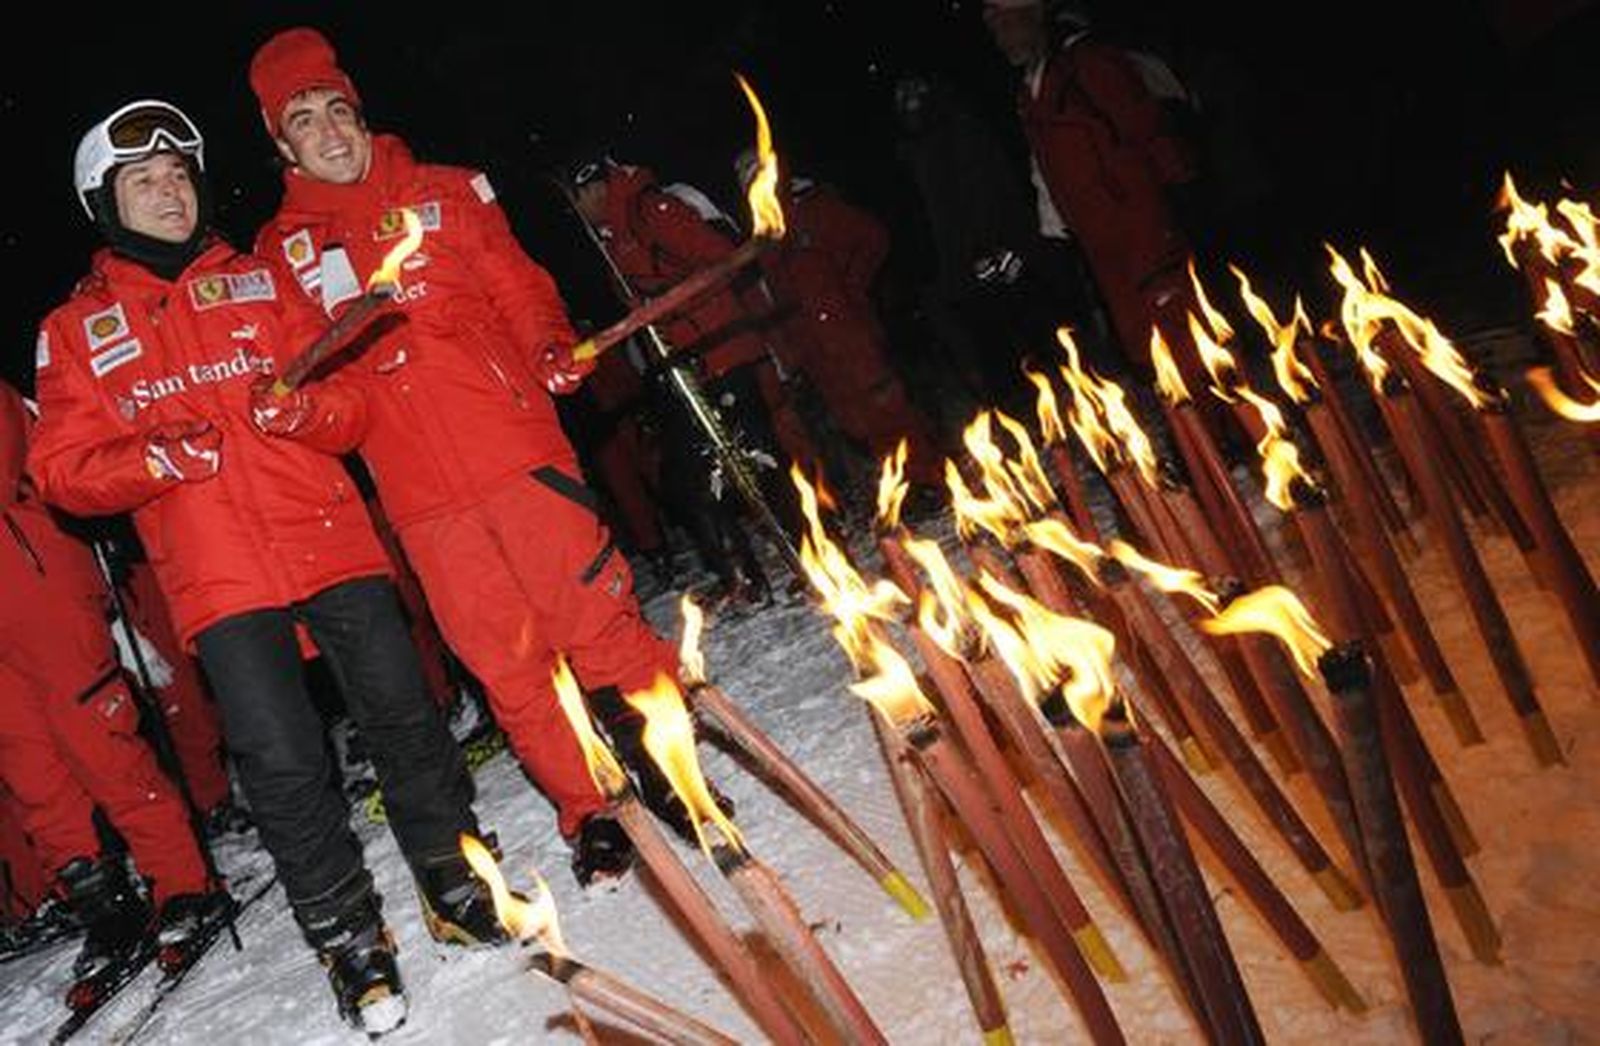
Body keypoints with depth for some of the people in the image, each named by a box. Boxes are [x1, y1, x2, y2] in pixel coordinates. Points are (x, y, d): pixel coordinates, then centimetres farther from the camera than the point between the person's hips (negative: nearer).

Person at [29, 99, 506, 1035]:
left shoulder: (259, 279, 14)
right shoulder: (76, 331, 12)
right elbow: (63, 468, 5)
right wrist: (157, 457, -13)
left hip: (331, 536, 1)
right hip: (218, 576, -1)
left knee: (402, 712, 1)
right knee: (282, 763, -5)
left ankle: (457, 885, 20)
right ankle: (349, 938, 13)